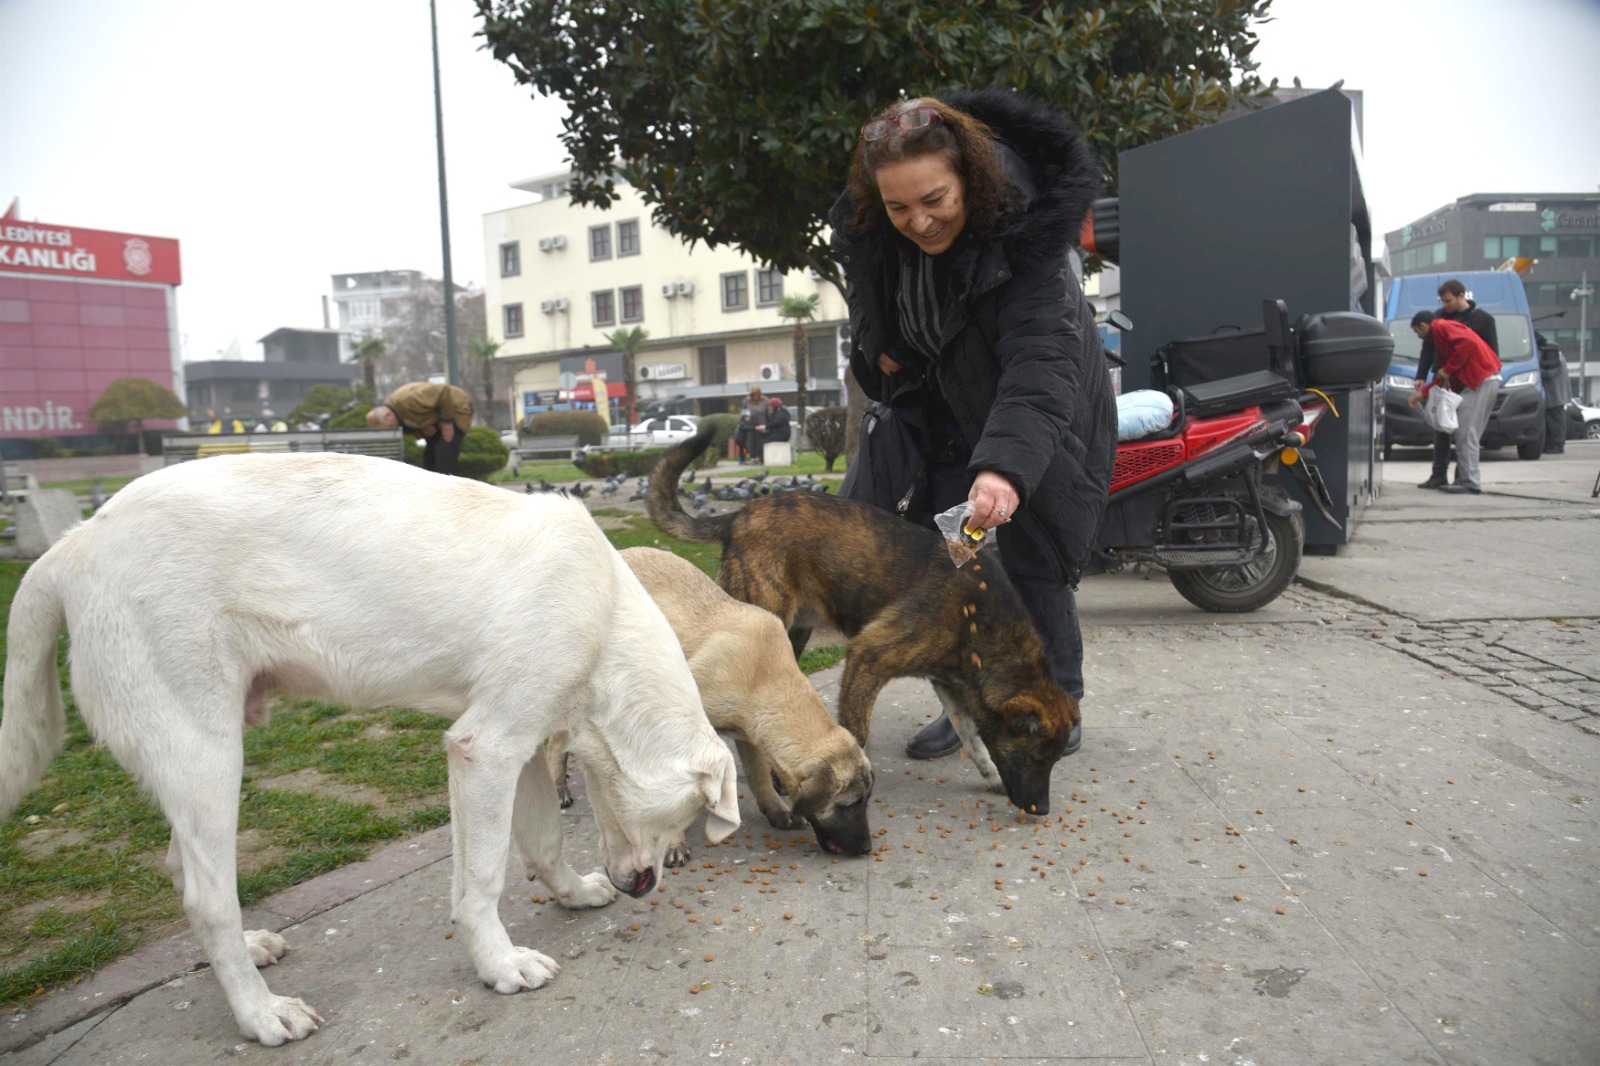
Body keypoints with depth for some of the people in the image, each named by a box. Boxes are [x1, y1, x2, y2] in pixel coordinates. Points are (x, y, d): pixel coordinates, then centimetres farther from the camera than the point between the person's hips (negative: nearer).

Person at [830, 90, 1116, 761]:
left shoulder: (1022, 234, -31)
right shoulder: (870, 232, -12)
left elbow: (1042, 362, -44)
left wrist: (1006, 463, -58)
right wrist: (877, 349, -7)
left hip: (1037, 424, -5)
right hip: (948, 422, 6)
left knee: (1031, 565, -7)